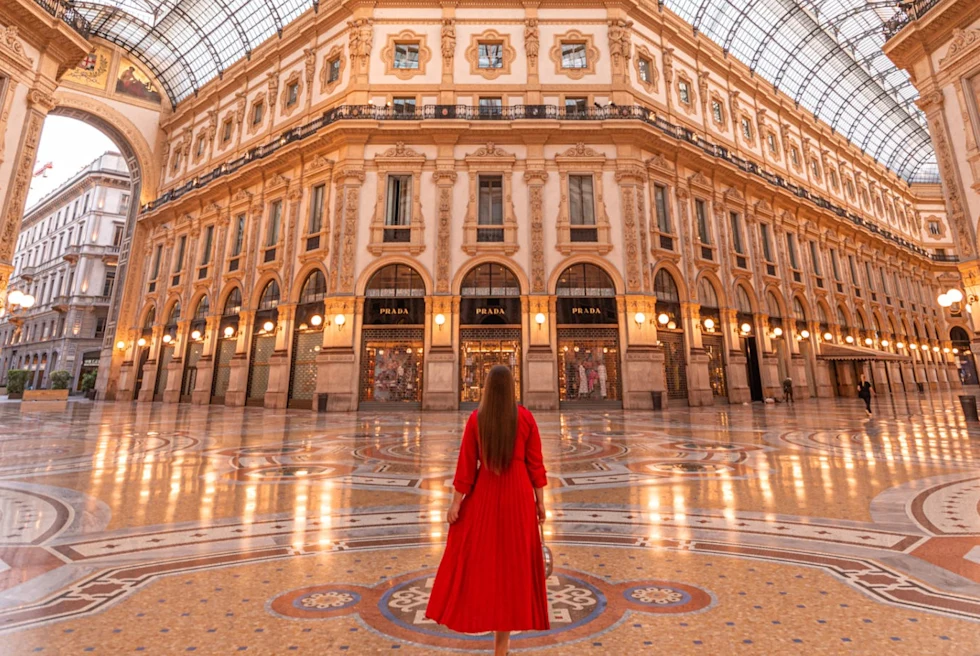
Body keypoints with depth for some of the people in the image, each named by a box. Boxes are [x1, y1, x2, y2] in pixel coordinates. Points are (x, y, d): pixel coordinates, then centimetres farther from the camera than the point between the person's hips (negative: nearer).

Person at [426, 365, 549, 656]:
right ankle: (503, 630, 22)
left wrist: (456, 501, 0)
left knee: (477, 554, 22)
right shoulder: (526, 417, -9)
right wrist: (540, 500, 5)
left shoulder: (475, 419, -8)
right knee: (513, 558, 12)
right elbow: (535, 463, -5)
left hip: (484, 492, 1)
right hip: (518, 493, 0)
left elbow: (466, 464, -7)